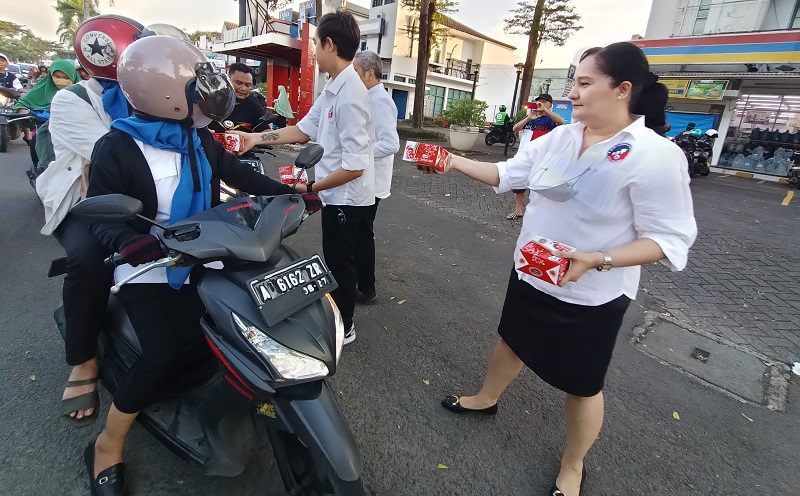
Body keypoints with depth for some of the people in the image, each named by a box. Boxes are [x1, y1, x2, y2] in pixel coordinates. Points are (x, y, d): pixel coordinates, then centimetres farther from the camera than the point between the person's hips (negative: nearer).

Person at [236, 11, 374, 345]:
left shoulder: (350, 95, -24)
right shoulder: (332, 89, 7)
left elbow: (354, 167, -27)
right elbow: (304, 129, 12)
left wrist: (311, 188, -17)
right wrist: (256, 138, 8)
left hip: (346, 198, -9)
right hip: (337, 196, 9)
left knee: (340, 264, 7)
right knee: (336, 261, 23)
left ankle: (343, 329, 30)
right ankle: (337, 319, 44)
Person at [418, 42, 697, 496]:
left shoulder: (656, 156, -20)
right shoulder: (560, 138, -1)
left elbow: (669, 239, -19)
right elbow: (507, 174, 6)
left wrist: (596, 260, -31)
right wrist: (453, 162, 0)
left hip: (591, 297, -5)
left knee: (582, 386, 14)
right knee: (512, 340, 26)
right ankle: (487, 399, 55)